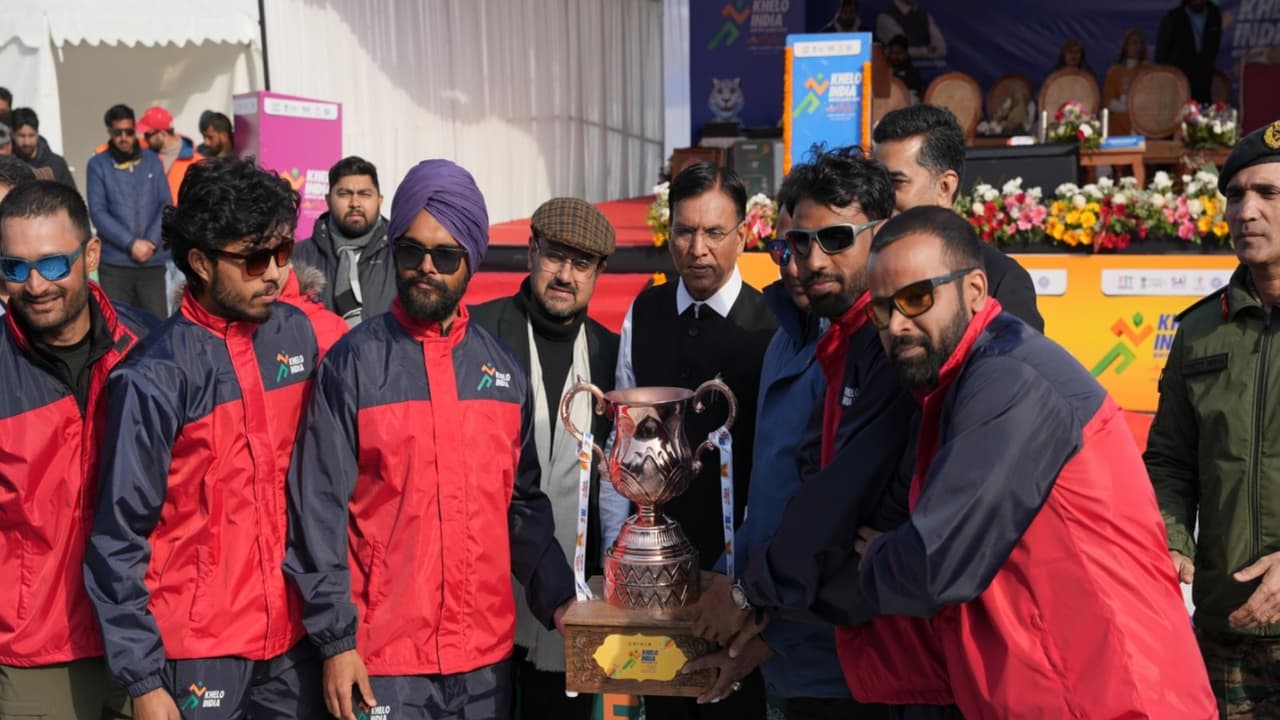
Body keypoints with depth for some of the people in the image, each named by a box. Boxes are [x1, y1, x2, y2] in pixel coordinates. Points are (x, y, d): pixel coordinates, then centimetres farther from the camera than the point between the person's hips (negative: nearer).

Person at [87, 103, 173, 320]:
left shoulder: (152, 160, 10)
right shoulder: (98, 164, 2)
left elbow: (166, 205, 6)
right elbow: (98, 212, -5)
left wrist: (152, 241, -9)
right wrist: (131, 243, -13)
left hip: (153, 261, 2)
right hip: (114, 262, -2)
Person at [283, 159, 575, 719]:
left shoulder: (504, 367, 6)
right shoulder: (353, 363, -6)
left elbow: (523, 503, 10)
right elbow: (319, 510, -7)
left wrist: (556, 597, -1)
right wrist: (335, 639, -10)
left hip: (488, 652, 4)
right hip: (382, 655, -4)